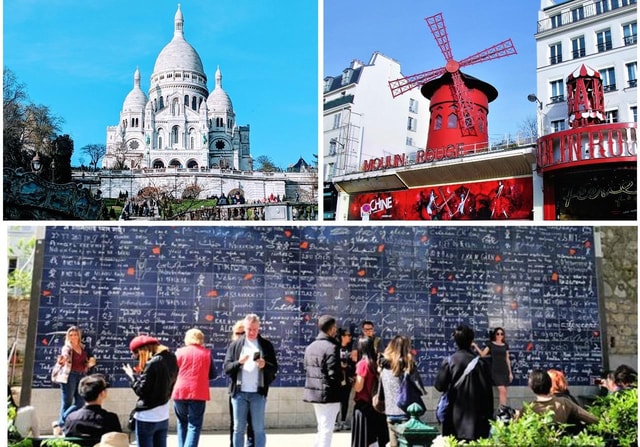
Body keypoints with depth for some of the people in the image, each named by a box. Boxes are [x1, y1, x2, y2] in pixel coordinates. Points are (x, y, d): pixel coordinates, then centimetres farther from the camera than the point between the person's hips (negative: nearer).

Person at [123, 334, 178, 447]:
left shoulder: (152, 363, -19)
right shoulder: (171, 360, 5)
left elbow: (141, 390, -16)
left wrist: (132, 375, -1)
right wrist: (140, 374, 11)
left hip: (147, 417, -8)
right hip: (163, 417, 8)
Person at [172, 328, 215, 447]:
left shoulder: (180, 352, 4)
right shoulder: (206, 353, 4)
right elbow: (213, 375, 9)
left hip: (180, 392, 2)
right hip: (198, 393, -1)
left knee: (182, 423, 21)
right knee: (194, 425, 1)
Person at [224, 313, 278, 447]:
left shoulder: (266, 345, 5)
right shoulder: (235, 345, 7)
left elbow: (274, 368, 2)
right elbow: (226, 368, 1)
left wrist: (265, 365, -19)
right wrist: (239, 362, -18)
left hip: (258, 393, -1)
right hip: (239, 393, 1)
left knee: (259, 429, 4)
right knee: (238, 429, 7)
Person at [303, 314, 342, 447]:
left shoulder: (310, 346, 10)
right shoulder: (332, 347, -17)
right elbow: (334, 374, -21)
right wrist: (344, 376, -1)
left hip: (313, 392, 8)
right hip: (328, 394, -8)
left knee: (322, 428, 21)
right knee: (327, 429, 1)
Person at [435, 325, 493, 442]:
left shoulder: (449, 361, -7)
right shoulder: (480, 362, -5)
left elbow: (439, 386, -5)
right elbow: (488, 390, -3)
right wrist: (488, 414, 6)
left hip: (454, 414, 0)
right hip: (475, 414, 0)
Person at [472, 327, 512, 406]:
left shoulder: (505, 345, 11)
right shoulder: (491, 344, 3)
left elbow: (507, 359, 13)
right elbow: (482, 354, -6)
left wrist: (510, 372, 11)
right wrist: (475, 346, -18)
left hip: (504, 370, 4)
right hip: (495, 370, -4)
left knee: (504, 392, 4)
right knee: (502, 390, -16)